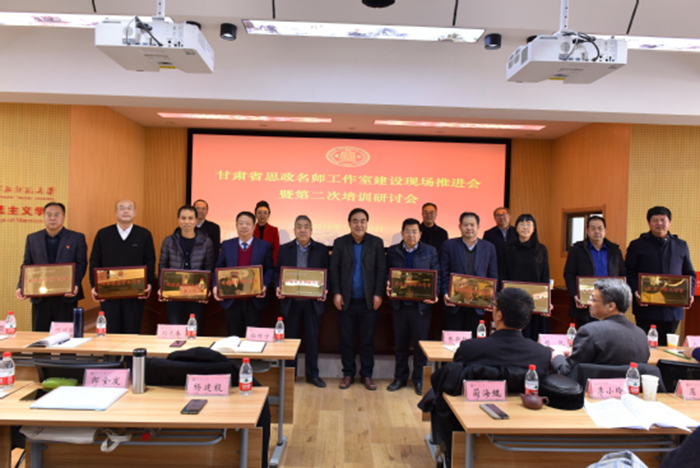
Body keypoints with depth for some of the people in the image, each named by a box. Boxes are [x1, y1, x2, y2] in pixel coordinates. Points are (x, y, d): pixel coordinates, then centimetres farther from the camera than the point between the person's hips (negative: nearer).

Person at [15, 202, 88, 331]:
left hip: (66, 297, -2)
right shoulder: (32, 238, 11)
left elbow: (81, 265, -2)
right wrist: (21, 287, -4)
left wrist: (76, 285, -17)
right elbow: (27, 265, 11)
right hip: (40, 297, 3)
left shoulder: (77, 238, 2)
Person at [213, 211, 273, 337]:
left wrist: (264, 285, -15)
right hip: (232, 300, 2)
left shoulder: (264, 246, 1)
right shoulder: (227, 245, 6)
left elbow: (270, 269, 2)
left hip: (254, 301, -1)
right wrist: (216, 286, -7)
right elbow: (219, 268, 9)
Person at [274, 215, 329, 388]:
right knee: (290, 338, 10)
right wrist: (278, 287, -11)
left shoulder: (322, 250, 3)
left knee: (312, 339, 7)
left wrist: (325, 290, -14)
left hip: (313, 302, -1)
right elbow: (277, 271, 7)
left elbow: (327, 273, 2)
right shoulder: (284, 249, 6)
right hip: (290, 301, 1)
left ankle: (312, 374, 21)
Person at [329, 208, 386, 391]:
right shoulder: (340, 243, 4)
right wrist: (336, 293, -6)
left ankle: (366, 375, 19)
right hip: (347, 300, 0)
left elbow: (381, 270, 1)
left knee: (367, 339, 6)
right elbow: (334, 269, 3)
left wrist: (378, 294, -6)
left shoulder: (376, 242, 3)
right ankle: (348, 374, 20)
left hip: (369, 300, 0)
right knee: (347, 339, 7)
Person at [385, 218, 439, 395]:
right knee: (400, 343, 11)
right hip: (399, 304, 2)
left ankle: (419, 379, 21)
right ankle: (400, 377, 25)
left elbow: (437, 276, 1)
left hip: (421, 305, -1)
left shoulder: (430, 251, 3)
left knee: (420, 343, 6)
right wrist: (388, 286, -13)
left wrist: (433, 295, -14)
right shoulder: (393, 251, 6)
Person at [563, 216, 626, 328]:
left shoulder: (615, 250, 13)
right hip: (584, 306, -2)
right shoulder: (576, 250, 4)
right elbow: (569, 275, -1)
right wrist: (575, 296, -14)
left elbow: (623, 275, 13)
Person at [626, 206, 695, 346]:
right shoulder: (637, 245, 4)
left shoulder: (681, 246, 13)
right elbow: (628, 273, 0)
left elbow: (690, 274, 16)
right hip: (645, 307, -2)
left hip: (672, 308, 3)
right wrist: (635, 292, -16)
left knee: (666, 346, 9)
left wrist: (689, 294, -1)